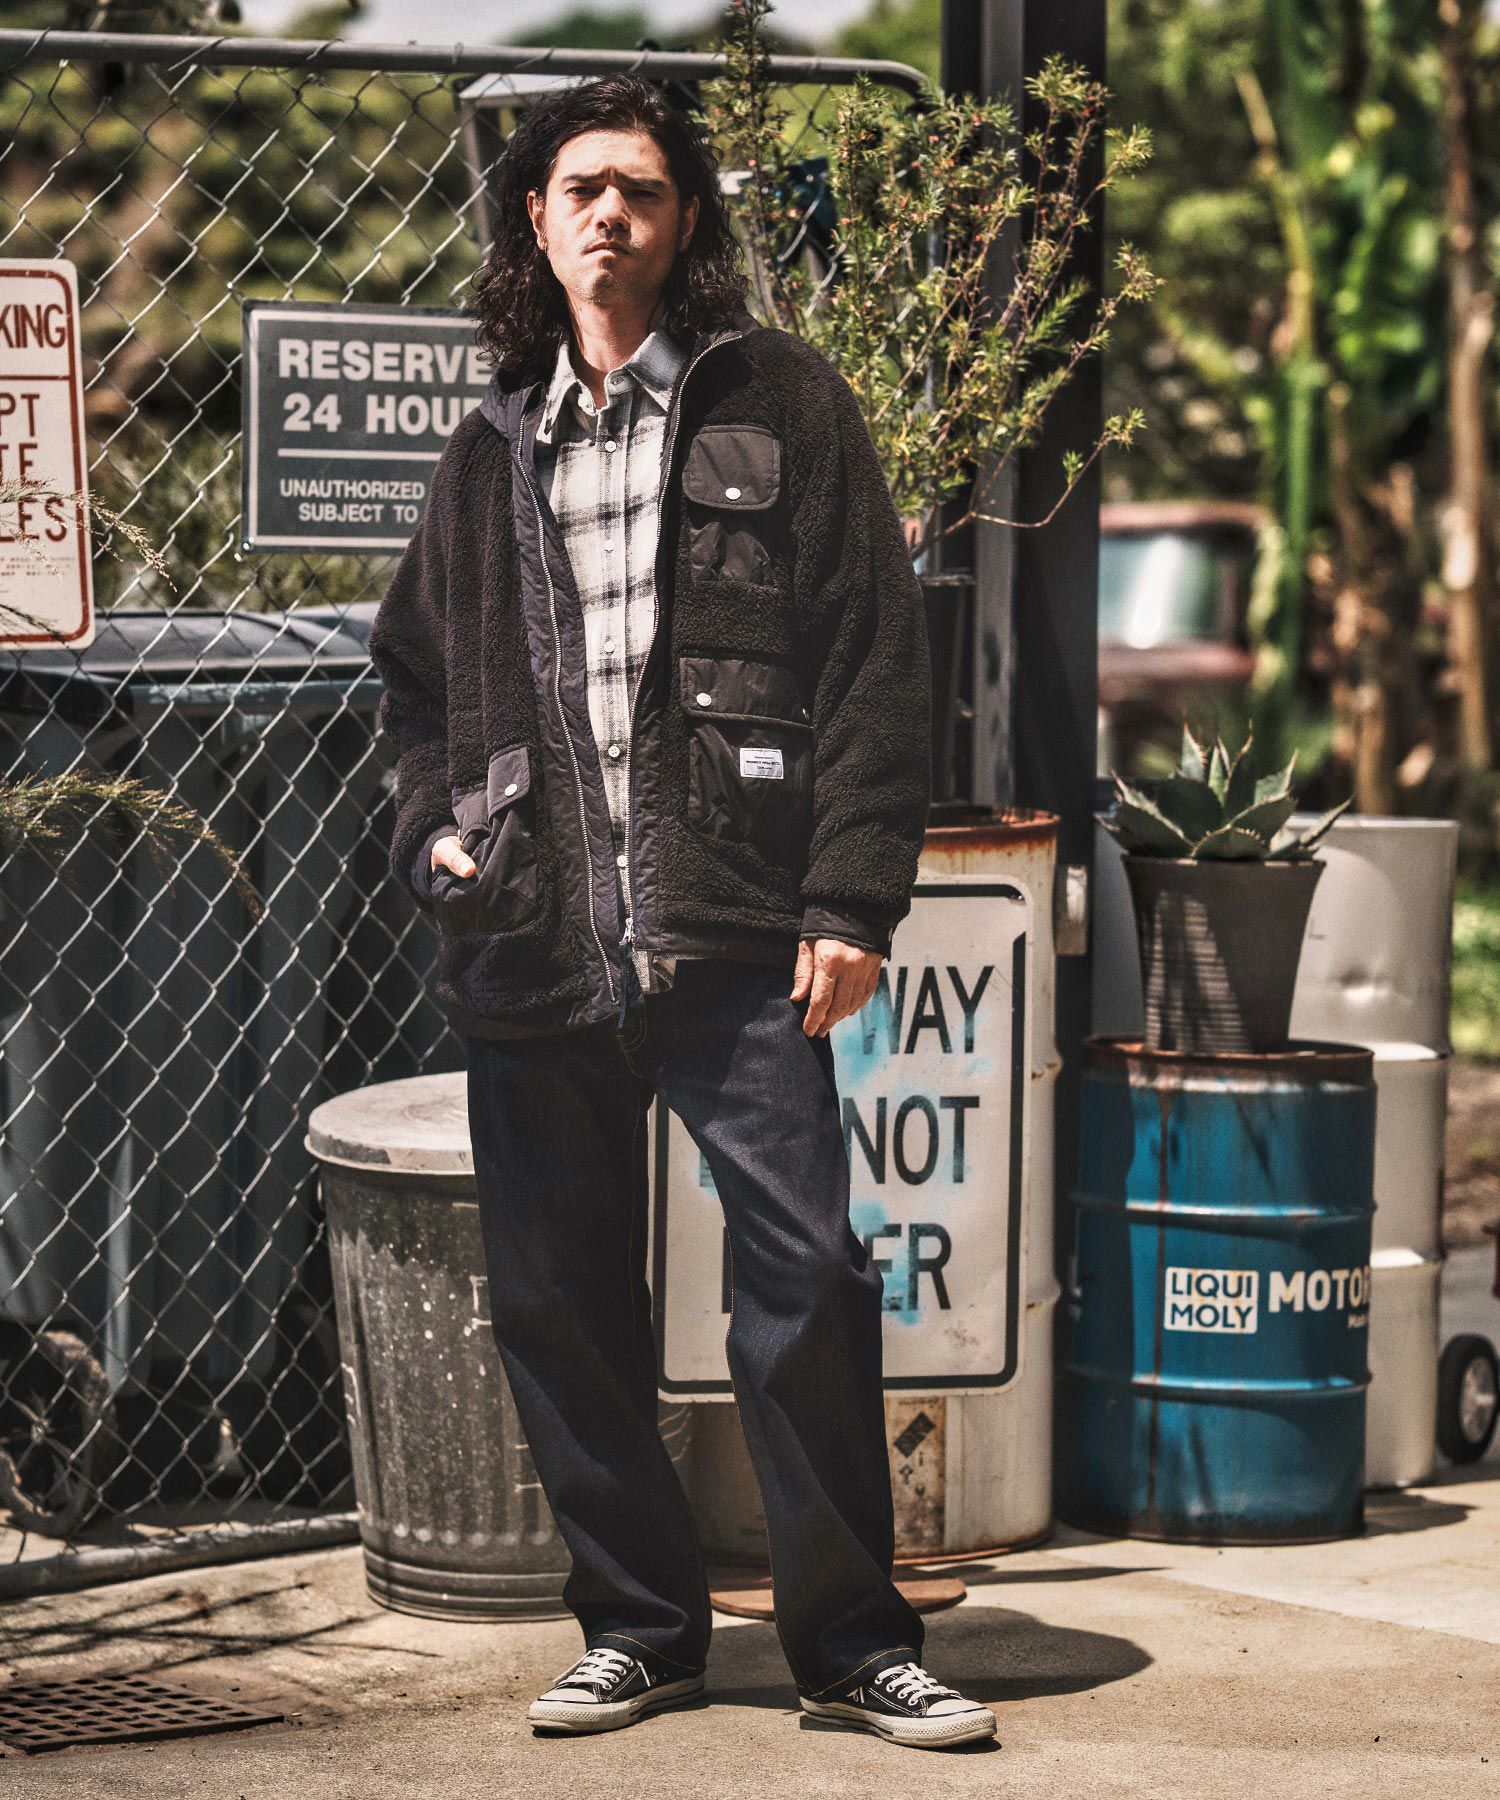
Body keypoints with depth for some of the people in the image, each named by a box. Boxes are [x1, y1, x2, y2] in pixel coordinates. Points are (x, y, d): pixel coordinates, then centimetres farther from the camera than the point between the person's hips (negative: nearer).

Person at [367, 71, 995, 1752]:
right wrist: (434, 830, 10)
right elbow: (410, 667, 29)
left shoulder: (781, 403, 4)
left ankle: (852, 1637, 6)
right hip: (530, 944, 4)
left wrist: (851, 900, -9)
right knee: (558, 1302, 7)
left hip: (732, 932, -4)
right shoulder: (490, 451, 17)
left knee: (804, 1278, -6)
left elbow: (875, 658, -1)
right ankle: (639, 1626, 21)